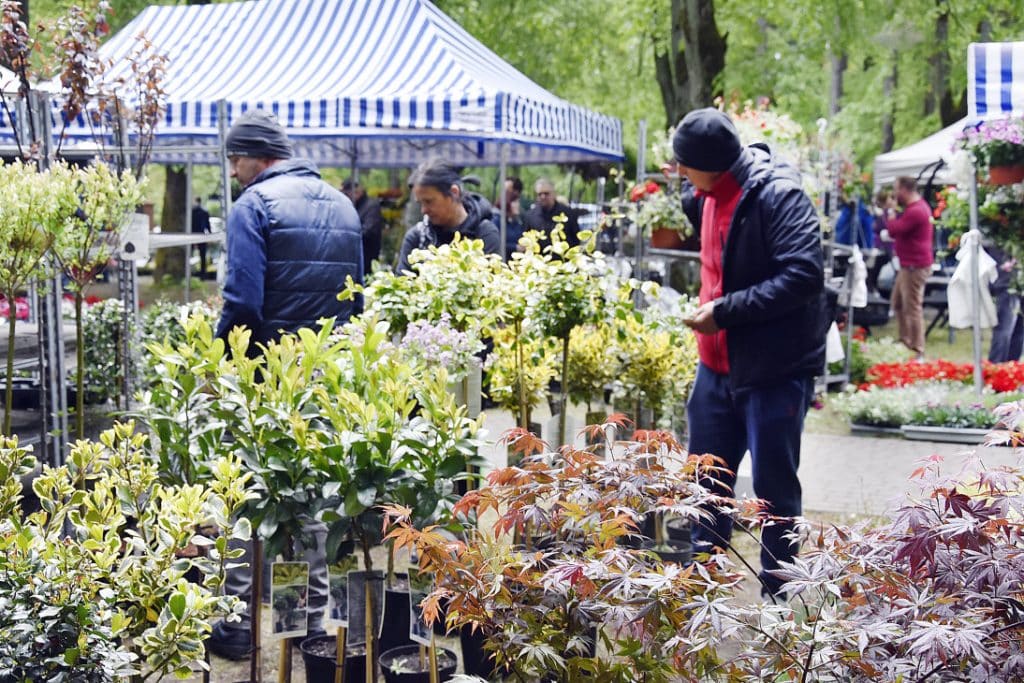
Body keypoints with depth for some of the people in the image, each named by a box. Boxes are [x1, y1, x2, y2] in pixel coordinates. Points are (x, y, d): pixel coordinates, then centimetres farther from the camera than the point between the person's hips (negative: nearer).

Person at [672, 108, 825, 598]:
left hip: (776, 369, -8)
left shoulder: (777, 195, -18)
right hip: (719, 364, 9)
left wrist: (725, 312, -25)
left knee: (774, 488, 3)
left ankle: (776, 598, 17)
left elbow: (804, 275, -27)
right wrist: (705, 309, 10)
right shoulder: (713, 195, 9)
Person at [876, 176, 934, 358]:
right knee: (898, 303, 17)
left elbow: (893, 230, -23)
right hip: (909, 265, 11)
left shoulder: (915, 211, -21)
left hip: (915, 266, -11)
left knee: (912, 309, -8)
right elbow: (901, 229, 21)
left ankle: (917, 352, -5)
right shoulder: (916, 206, 14)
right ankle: (905, 342, 25)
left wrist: (891, 210, -10)